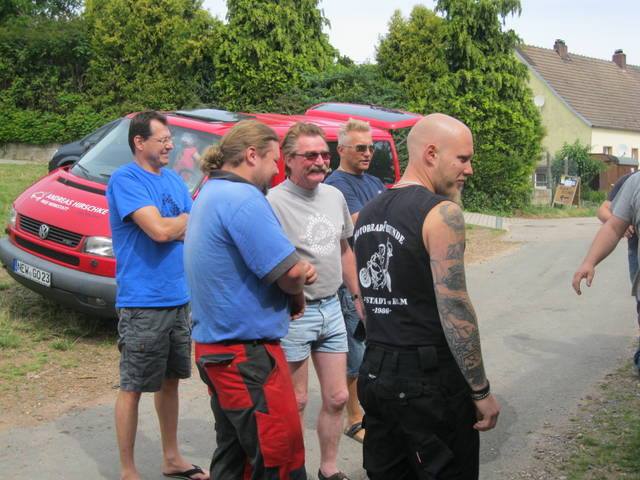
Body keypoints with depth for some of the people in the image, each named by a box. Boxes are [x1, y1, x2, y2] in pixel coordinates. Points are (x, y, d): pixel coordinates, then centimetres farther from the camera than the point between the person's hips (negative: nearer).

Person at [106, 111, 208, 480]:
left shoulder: (173, 180, 11)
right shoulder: (126, 180, -12)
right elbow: (160, 230, -23)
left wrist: (175, 228, -11)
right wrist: (190, 217, -5)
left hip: (179, 299, 8)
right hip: (142, 303, -8)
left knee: (171, 380, 18)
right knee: (133, 388, 3)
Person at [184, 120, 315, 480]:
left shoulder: (210, 195, 15)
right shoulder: (244, 198, -17)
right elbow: (290, 273, -20)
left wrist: (298, 273, 1)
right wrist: (298, 297, 2)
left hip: (215, 345, 10)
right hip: (248, 352, -10)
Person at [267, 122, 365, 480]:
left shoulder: (335, 196, 8)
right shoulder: (274, 202, -15)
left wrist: (358, 294, 19)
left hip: (332, 307, 7)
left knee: (337, 397, 14)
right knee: (296, 402, 5)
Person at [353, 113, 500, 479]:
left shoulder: (367, 213, 9)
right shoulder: (442, 212, -14)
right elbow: (454, 309, -18)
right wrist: (482, 391, -12)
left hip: (375, 371, 8)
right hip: (428, 379, -8)